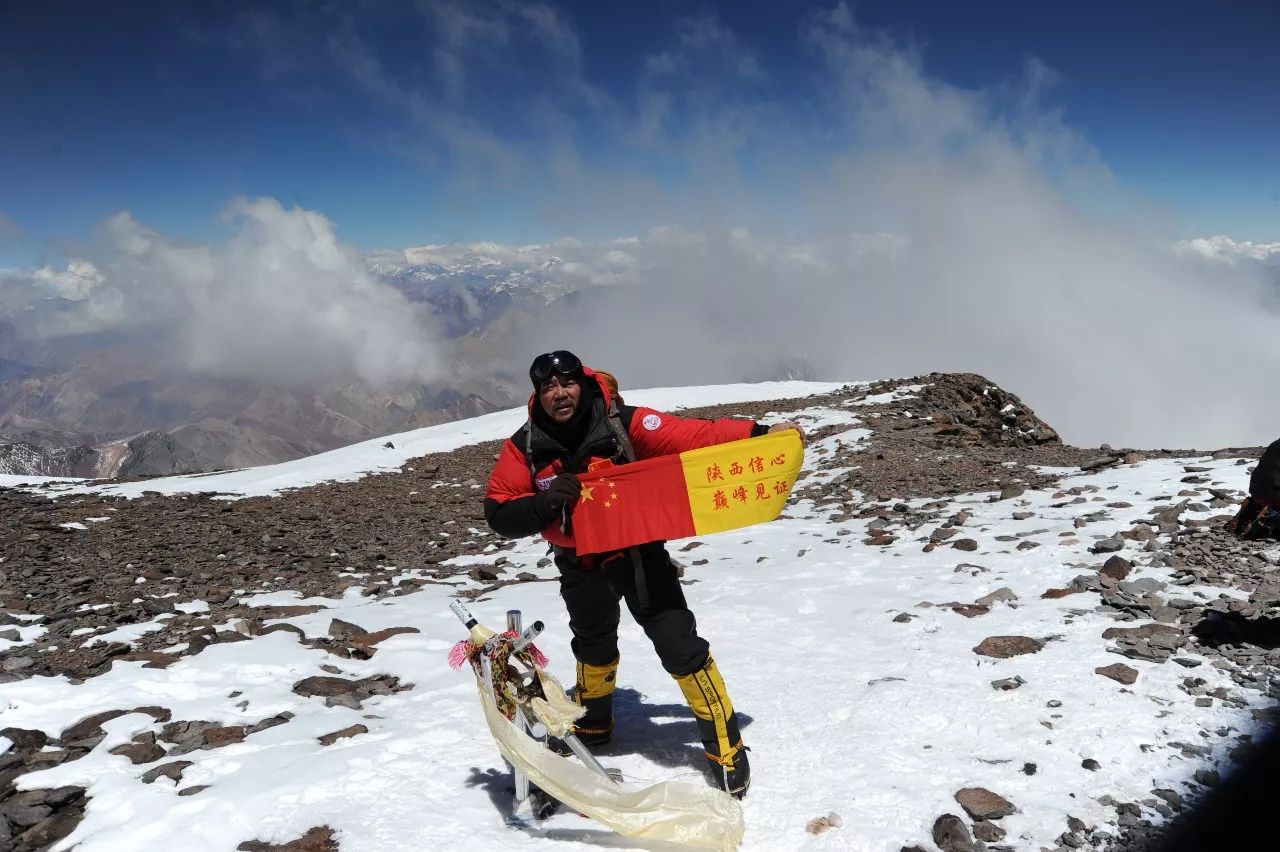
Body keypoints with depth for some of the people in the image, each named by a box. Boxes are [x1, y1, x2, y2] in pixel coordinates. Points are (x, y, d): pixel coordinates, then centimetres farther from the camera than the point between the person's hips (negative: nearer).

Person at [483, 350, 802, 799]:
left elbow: (690, 434, -28)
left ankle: (725, 745, 6)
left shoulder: (623, 424, -21)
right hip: (580, 565, 3)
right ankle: (592, 728, 51)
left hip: (638, 552, -3)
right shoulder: (525, 446, -14)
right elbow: (499, 513, -14)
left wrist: (757, 433, -39)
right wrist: (545, 503, -33)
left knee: (679, 644, -12)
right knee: (593, 649, 25)